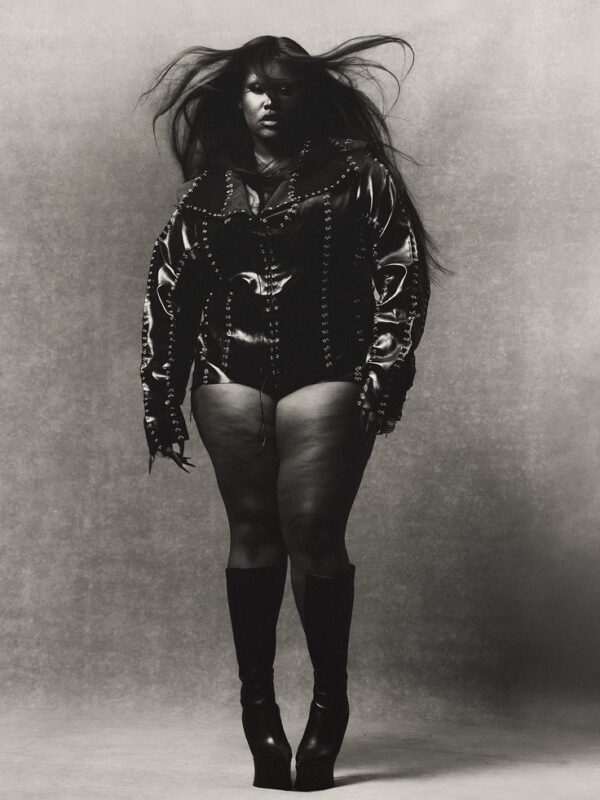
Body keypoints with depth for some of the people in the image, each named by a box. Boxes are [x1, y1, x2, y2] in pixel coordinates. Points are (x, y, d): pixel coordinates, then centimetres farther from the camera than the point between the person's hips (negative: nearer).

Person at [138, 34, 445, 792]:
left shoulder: (352, 173, 7)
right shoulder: (207, 189, 13)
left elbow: (403, 268, 0)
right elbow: (167, 294, 13)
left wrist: (385, 367, -8)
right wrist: (161, 402, 9)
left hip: (325, 378, -2)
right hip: (231, 378, 2)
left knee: (313, 532, -8)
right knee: (253, 531, 1)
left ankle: (329, 704, 6)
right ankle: (257, 707, 8)